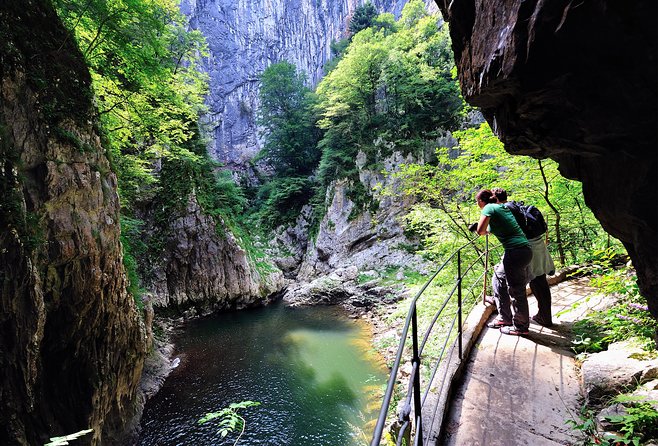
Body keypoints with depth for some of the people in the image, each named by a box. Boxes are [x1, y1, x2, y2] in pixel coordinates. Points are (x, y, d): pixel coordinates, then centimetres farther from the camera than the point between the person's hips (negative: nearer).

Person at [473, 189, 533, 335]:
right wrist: (488, 229, 23)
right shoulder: (502, 207, 18)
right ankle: (505, 318, 29)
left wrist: (486, 230, 3)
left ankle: (520, 326, 15)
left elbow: (480, 231, -17)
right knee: (498, 281, 20)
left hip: (516, 252, -10)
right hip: (523, 250, 10)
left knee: (516, 290, 2)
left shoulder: (488, 208, -7)